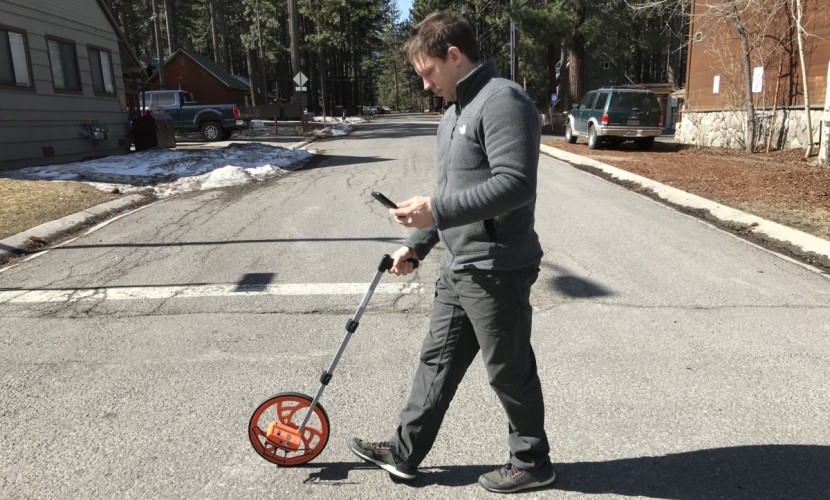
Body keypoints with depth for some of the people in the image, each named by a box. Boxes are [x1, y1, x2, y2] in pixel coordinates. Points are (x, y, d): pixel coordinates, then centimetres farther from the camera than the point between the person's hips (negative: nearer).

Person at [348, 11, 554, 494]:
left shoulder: (502, 100, -16)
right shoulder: (454, 113, 16)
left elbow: (515, 184, -26)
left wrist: (436, 210, -27)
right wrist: (417, 245, 18)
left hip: (497, 269, -10)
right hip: (460, 268, 10)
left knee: (509, 371, 6)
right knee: (438, 360, 16)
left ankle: (532, 462, 28)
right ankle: (405, 452, 29)